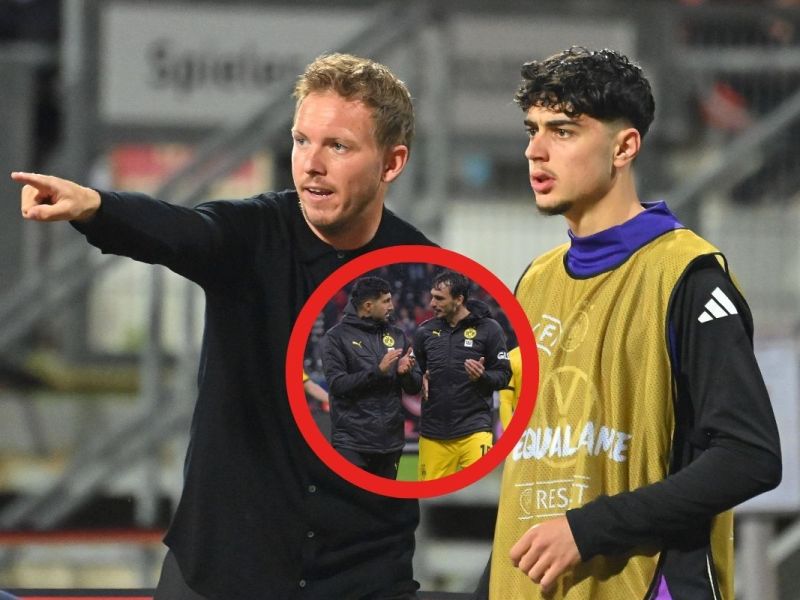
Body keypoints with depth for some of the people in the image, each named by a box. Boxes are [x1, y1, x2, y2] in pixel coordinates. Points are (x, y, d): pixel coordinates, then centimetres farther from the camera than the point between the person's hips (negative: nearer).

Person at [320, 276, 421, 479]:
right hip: (351, 442, -5)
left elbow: (415, 387, 12)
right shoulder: (337, 336, -2)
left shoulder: (396, 335, 12)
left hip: (390, 439, 5)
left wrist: (406, 372, -11)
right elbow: (337, 384, -12)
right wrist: (377, 370, -20)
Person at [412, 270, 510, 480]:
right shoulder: (425, 331, 9)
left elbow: (503, 375, 3)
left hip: (474, 427, -3)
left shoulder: (488, 329, -1)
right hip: (433, 430, 3)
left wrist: (482, 376, -18)